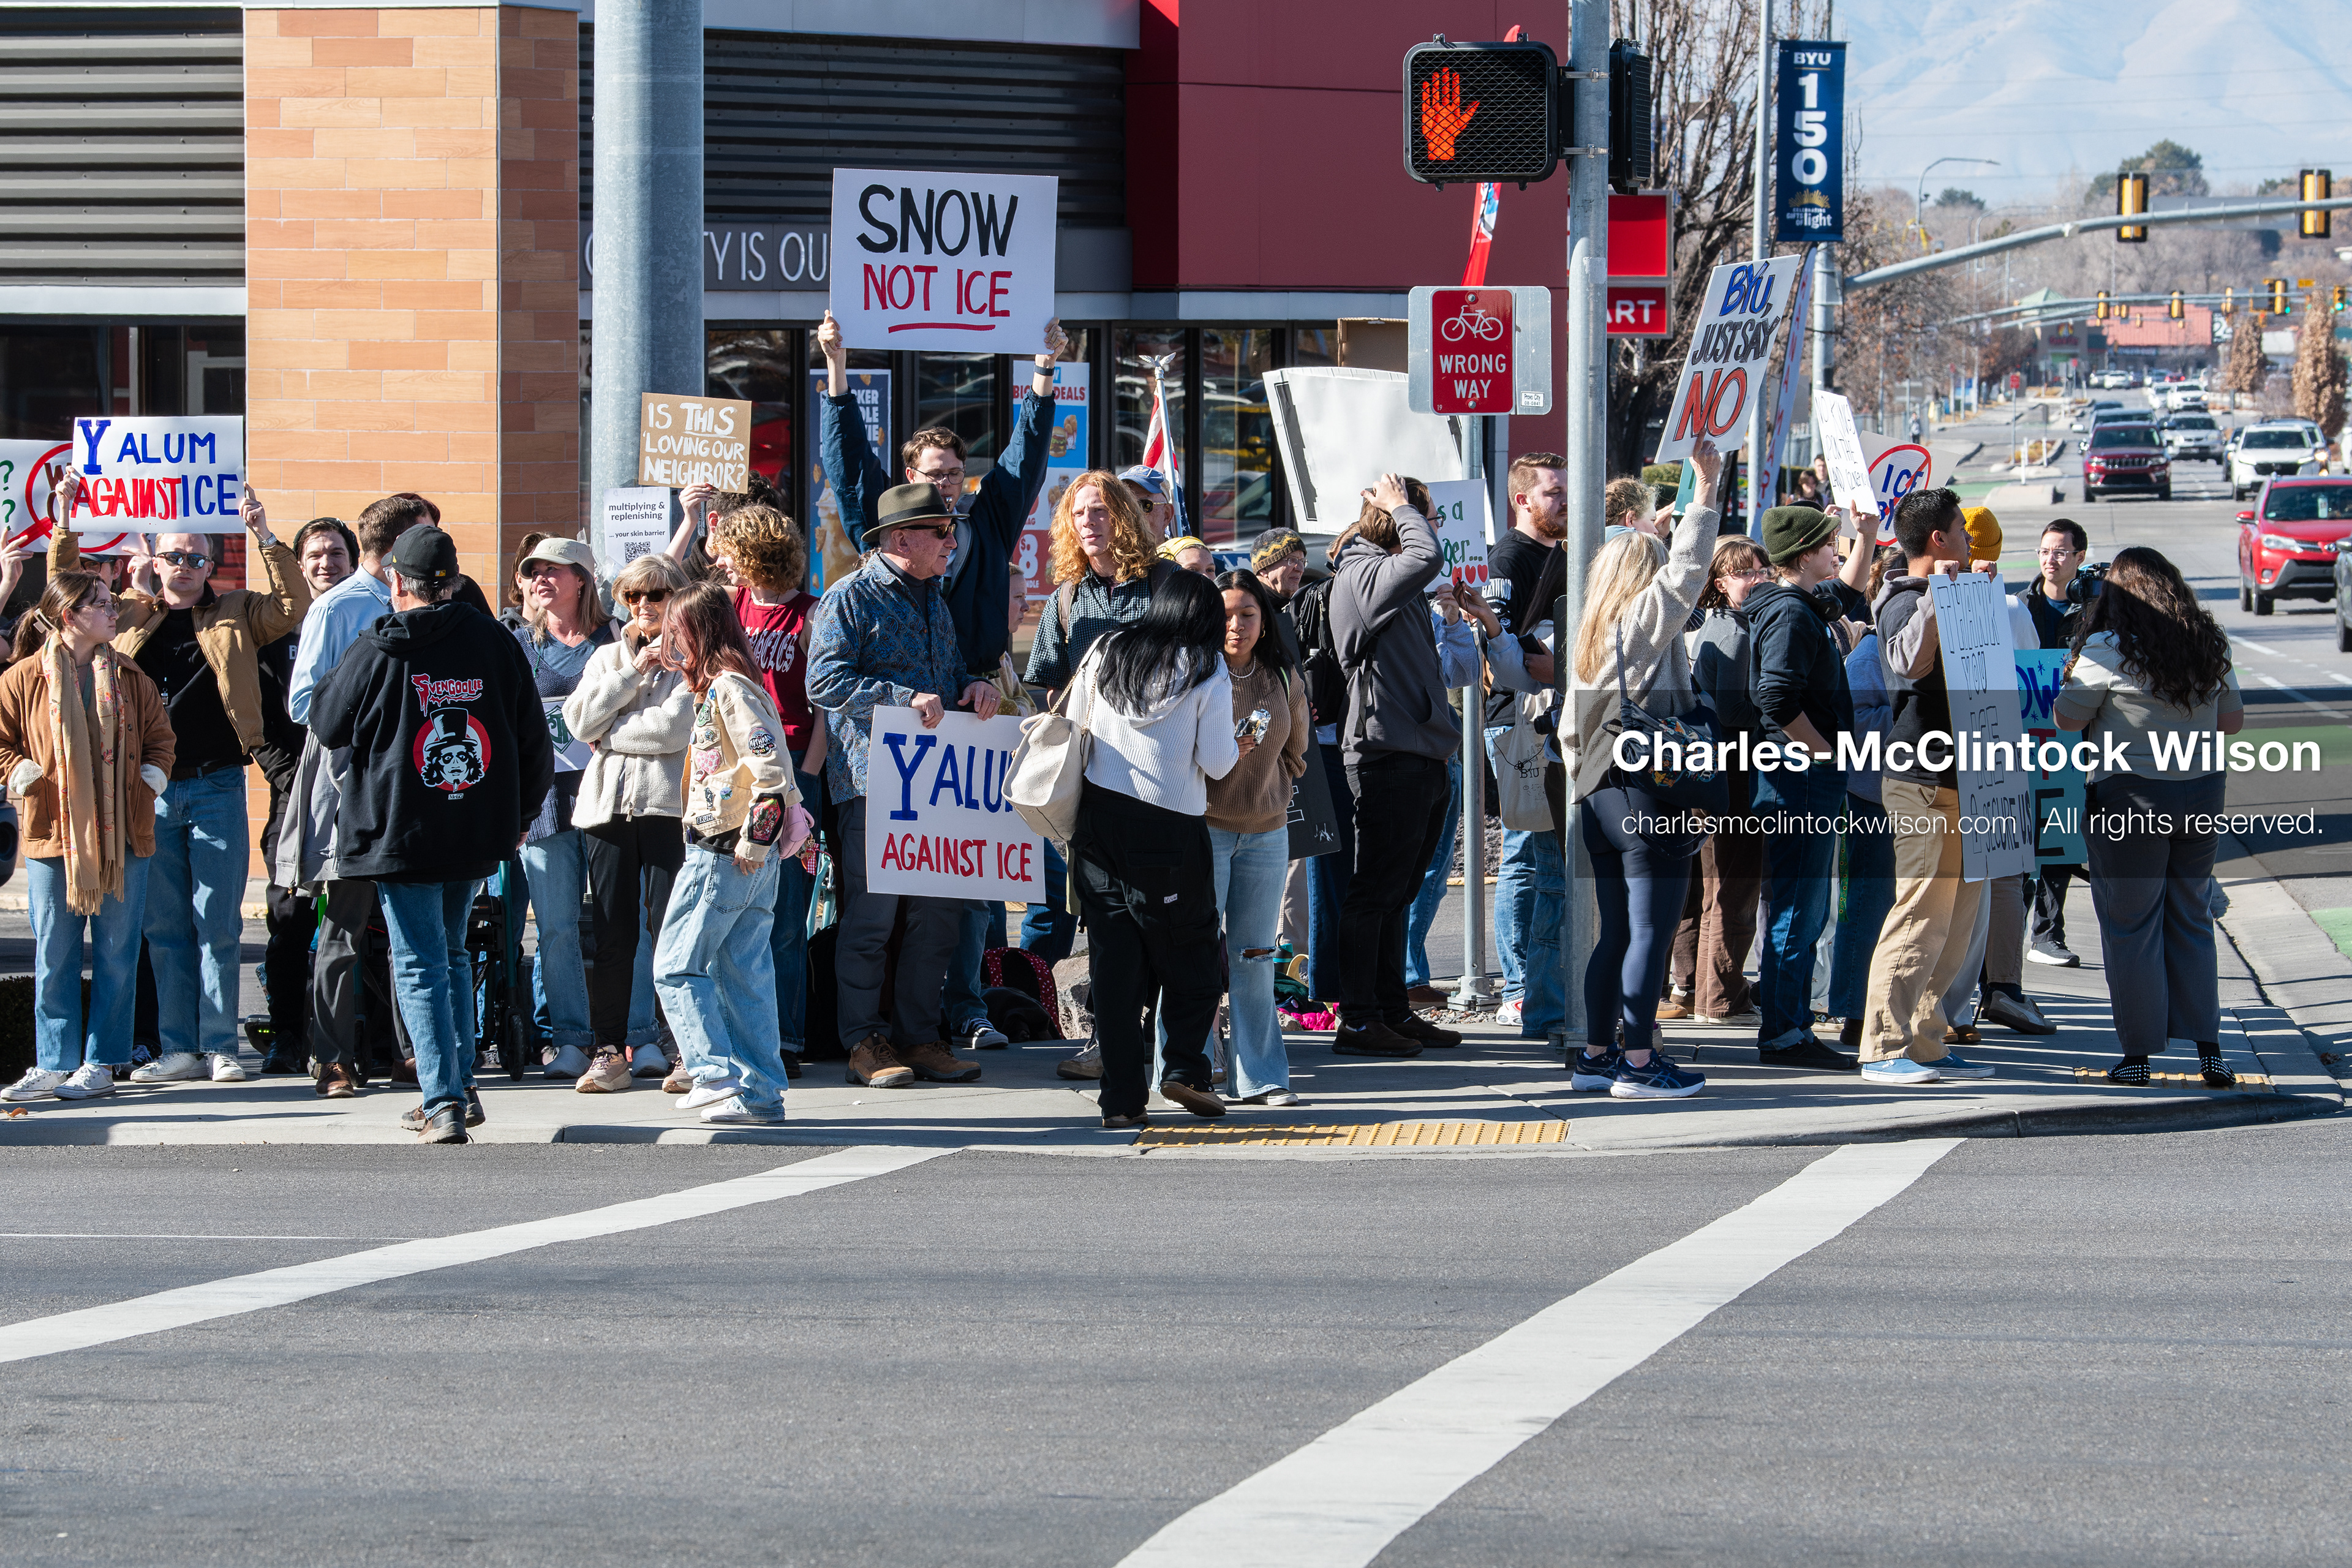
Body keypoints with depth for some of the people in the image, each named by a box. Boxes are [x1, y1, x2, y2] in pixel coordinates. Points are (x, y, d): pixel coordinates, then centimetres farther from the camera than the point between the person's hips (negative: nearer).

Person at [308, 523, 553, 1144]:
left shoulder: (377, 651, -10)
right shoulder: (495, 642, 2)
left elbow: (328, 725, 1)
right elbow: (534, 738, 9)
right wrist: (518, 812, 22)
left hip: (402, 832, -5)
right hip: (478, 832, 5)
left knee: (420, 967, -2)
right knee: (452, 955, 21)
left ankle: (443, 1103, -10)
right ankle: (460, 1088, 24)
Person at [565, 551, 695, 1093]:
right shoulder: (607, 657, 20)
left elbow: (677, 725, -10)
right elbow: (580, 721, 4)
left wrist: (611, 734, -1)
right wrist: (634, 673, -1)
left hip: (668, 802, -4)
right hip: (608, 804, 4)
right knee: (613, 932, 2)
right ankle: (611, 1049, 4)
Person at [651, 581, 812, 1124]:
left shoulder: (729, 690, -13)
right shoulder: (718, 689, 17)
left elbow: (772, 771, -22)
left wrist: (753, 840, -19)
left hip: (723, 854, -9)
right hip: (749, 858, 9)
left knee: (676, 966, -3)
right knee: (744, 974, 9)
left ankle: (718, 1075, -9)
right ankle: (759, 1094, 9)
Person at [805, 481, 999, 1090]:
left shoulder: (933, 599, 21)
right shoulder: (850, 599, -3)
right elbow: (825, 681, -13)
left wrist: (972, 687, 8)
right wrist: (905, 698, -20)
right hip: (872, 781, -7)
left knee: (940, 914, 5)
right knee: (871, 915, -6)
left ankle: (919, 1036, 13)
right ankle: (865, 1041, 1)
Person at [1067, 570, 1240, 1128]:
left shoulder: (1106, 653, 6)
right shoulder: (1208, 670, -4)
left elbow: (1073, 724, 15)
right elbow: (1216, 761, -7)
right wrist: (1236, 748, 15)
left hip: (1099, 817, 3)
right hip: (1172, 826, -3)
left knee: (1114, 956, 4)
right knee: (1189, 952, 12)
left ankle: (1122, 1097, 1)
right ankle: (1184, 1069, 0)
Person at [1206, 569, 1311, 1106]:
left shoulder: (1284, 680, 9)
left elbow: (1295, 754, 22)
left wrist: (1271, 795, 13)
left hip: (1266, 833, 4)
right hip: (1202, 826, -4)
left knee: (1254, 955, 7)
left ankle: (1260, 1076, 11)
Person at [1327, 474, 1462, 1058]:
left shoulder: (1385, 576, 20)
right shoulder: (1361, 574, -12)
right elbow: (1427, 557, -28)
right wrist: (1401, 509, -14)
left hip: (1419, 758, 10)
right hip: (1387, 754, -10)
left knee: (1396, 893, 14)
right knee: (1374, 891, -6)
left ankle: (1393, 1011, 20)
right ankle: (1358, 1022, -3)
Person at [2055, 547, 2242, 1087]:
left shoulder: (2106, 649, -12)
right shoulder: (2210, 645, 4)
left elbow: (2067, 718, -4)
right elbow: (2233, 720, 12)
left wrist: (2072, 678, 14)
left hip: (2129, 797, -5)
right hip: (2201, 794, 5)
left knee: (2130, 927, 4)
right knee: (2192, 921, 15)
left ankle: (2137, 1055, 7)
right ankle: (2208, 1048, 11)